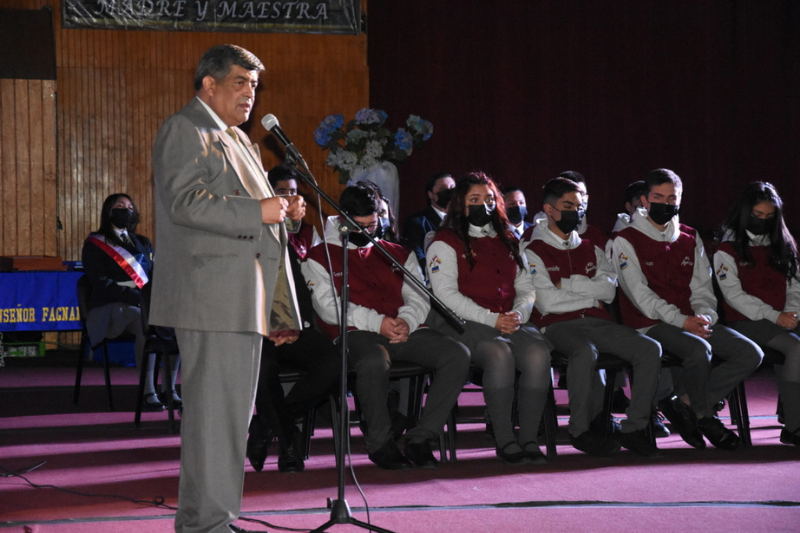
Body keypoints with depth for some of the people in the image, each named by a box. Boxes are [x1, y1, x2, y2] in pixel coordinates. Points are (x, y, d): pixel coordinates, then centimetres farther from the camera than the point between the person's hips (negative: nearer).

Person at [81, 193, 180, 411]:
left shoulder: (142, 243, 25)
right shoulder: (95, 244, 7)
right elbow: (101, 282, -6)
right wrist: (135, 296, -20)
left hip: (147, 304, 5)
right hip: (111, 307, -5)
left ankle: (169, 389, -23)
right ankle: (148, 394, -37)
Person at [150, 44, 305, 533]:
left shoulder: (236, 139, 25)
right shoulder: (184, 130, -6)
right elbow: (185, 202, -19)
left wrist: (280, 208, 12)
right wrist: (258, 211, -19)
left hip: (244, 295, 10)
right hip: (210, 293, -10)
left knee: (232, 407, 11)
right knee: (216, 406, -10)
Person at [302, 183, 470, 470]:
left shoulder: (399, 253, 25)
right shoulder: (320, 257, 12)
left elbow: (419, 297, 16)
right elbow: (328, 306, -2)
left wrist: (407, 321, -8)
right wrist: (376, 322, -14)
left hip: (405, 330, 4)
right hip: (356, 334, -4)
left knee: (457, 355, -22)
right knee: (374, 362, -41)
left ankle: (420, 439, -16)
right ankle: (379, 443, -18)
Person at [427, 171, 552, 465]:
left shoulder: (508, 241, 24)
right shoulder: (445, 243, 6)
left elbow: (526, 286, 20)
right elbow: (446, 294, -6)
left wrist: (519, 313, -4)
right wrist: (490, 319, -15)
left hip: (512, 322, 5)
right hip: (465, 324, -5)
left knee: (538, 352, -28)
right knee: (499, 353, -36)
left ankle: (529, 438, -23)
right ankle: (504, 440, -29)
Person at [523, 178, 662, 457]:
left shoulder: (590, 249, 23)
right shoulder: (534, 252, 5)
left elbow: (609, 290, 6)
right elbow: (547, 302, -8)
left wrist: (568, 283, -3)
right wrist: (591, 296, 3)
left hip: (598, 322, 6)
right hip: (559, 326, -5)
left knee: (650, 349, -19)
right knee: (585, 352, -39)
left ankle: (634, 428, -14)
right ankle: (580, 430, -22)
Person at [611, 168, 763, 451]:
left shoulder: (690, 239, 17)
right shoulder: (626, 241, 0)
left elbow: (702, 288, 14)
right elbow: (640, 294, -9)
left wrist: (704, 316, -9)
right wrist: (681, 321, -19)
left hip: (693, 322, 6)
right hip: (651, 325, -6)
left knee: (751, 354, -13)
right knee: (699, 349, -35)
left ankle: (682, 401, -9)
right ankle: (705, 417, -10)